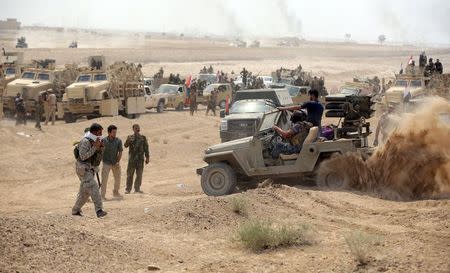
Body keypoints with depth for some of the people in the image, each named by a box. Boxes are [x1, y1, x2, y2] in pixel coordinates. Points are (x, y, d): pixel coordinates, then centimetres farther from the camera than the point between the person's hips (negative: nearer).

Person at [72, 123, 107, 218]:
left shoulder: (94, 141, 12)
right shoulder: (85, 141, -15)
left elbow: (98, 159, 13)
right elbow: (83, 156, -24)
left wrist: (100, 148, -5)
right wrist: (95, 147, -24)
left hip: (90, 170, 10)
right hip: (84, 169, -10)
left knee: (85, 192, 15)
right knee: (93, 188, -21)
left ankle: (75, 210, 28)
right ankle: (99, 210, -30)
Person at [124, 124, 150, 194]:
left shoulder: (143, 138, 9)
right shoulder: (130, 137, 7)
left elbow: (146, 148, 9)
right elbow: (126, 145, -7)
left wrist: (147, 157, 3)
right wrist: (128, 140, -27)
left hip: (140, 159, 1)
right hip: (132, 158, -1)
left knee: (139, 174, 2)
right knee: (130, 174, -1)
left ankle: (137, 189, 9)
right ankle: (128, 189, 3)